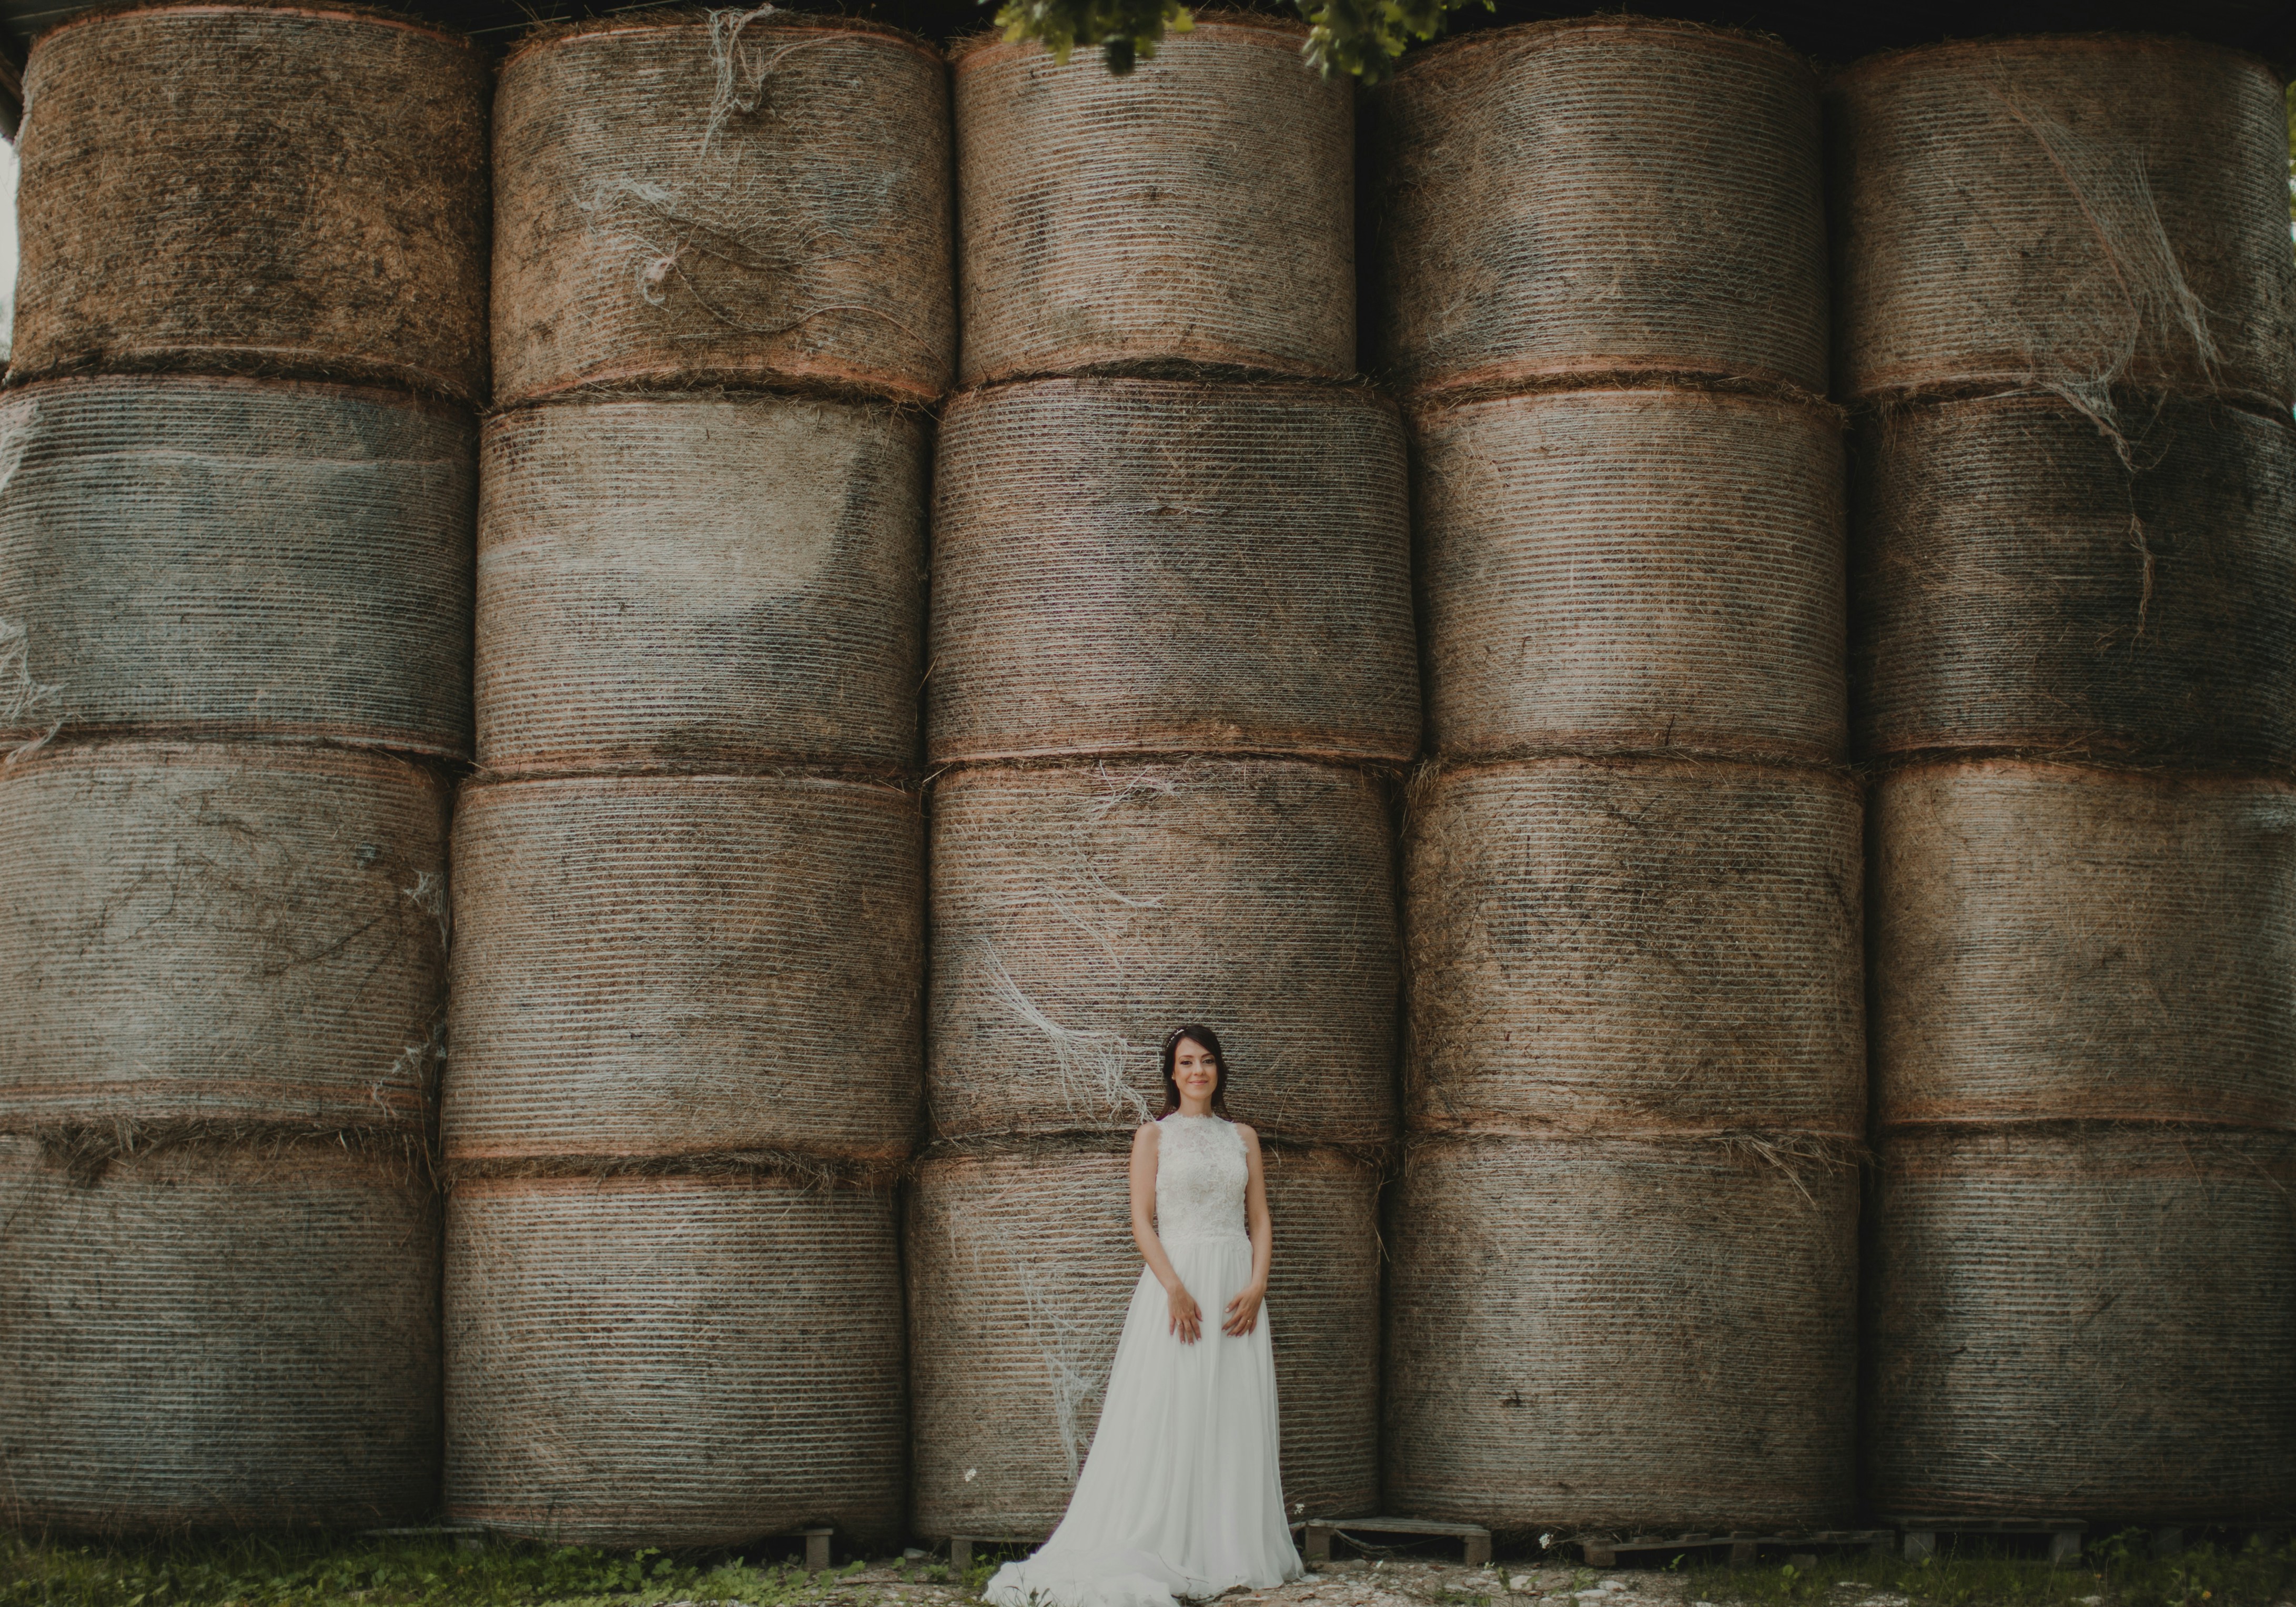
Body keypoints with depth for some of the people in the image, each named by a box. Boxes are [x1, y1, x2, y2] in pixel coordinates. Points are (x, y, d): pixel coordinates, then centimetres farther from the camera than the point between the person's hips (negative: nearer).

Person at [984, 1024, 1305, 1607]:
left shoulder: (1243, 1137, 14)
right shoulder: (1154, 1136, 5)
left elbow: (1261, 1220, 11)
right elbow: (1142, 1220, -3)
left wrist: (1256, 1285, -6)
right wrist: (1175, 1288, -16)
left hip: (1238, 1287, 3)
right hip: (1176, 1280, -3)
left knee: (1236, 1419, 1)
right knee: (1168, 1414, -8)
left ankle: (1235, 1552, 6)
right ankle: (1163, 1556, -8)